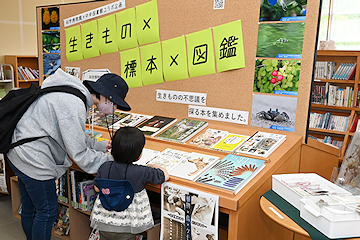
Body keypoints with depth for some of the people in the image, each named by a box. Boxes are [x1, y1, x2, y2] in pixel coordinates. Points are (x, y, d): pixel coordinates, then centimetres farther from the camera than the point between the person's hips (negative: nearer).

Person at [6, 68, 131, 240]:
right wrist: (113, 162, -14)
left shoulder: (74, 93, 4)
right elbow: (79, 154, -23)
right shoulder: (74, 105, -27)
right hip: (32, 160, -10)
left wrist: (101, 145, 13)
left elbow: (73, 137, 16)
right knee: (47, 212, 6)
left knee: (29, 209, 24)